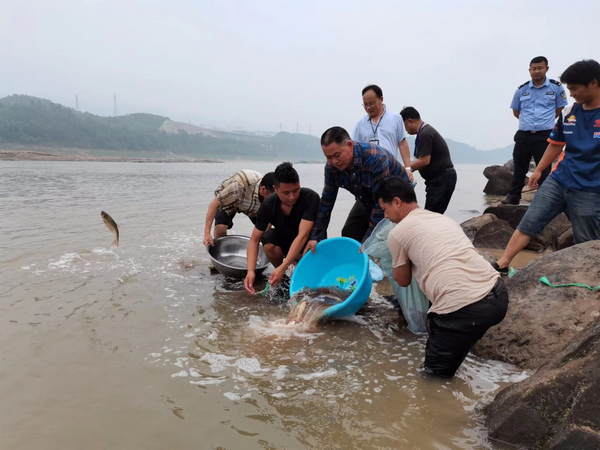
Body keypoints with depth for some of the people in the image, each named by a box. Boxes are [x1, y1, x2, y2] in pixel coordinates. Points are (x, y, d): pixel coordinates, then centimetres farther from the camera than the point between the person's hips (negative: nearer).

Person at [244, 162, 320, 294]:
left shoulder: (311, 198, -31)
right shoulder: (268, 205, -21)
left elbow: (302, 236, -38)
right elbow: (254, 240, -18)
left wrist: (282, 268, -46)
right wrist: (251, 271, -33)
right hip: (284, 239, 2)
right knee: (269, 239, -29)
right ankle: (284, 276, -4)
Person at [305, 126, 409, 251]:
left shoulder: (376, 159, -37)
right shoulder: (332, 166, -17)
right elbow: (326, 201, -9)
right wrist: (316, 237, -13)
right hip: (367, 199, 6)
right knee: (348, 235, 0)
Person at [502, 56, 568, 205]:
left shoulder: (556, 88, 0)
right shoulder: (521, 90, 5)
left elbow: (559, 109, 11)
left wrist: (545, 121, 8)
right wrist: (528, 121, 10)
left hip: (544, 135, -2)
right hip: (523, 135, 3)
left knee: (544, 169, 2)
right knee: (519, 167, 8)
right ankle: (513, 196, 16)